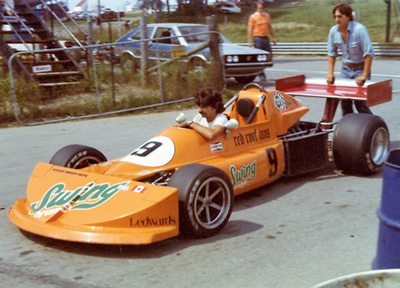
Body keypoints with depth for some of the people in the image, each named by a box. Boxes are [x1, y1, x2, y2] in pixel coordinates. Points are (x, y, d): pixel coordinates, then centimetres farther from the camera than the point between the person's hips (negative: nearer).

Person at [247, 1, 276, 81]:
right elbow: (250, 29, -6)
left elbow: (270, 27, 22)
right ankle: (261, 75, 2)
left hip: (266, 38, 6)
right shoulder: (253, 16, -2)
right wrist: (250, 42, -12)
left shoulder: (267, 15, 14)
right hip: (258, 38, -6)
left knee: (269, 57, 4)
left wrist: (273, 37, 19)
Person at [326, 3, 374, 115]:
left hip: (360, 68, -5)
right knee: (345, 102, 3)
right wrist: (330, 73, 0)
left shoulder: (359, 29, -20)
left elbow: (369, 54, -21)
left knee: (360, 103, -11)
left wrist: (364, 76, -23)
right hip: (346, 68, 5)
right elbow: (331, 53, 8)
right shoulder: (333, 31, -4)